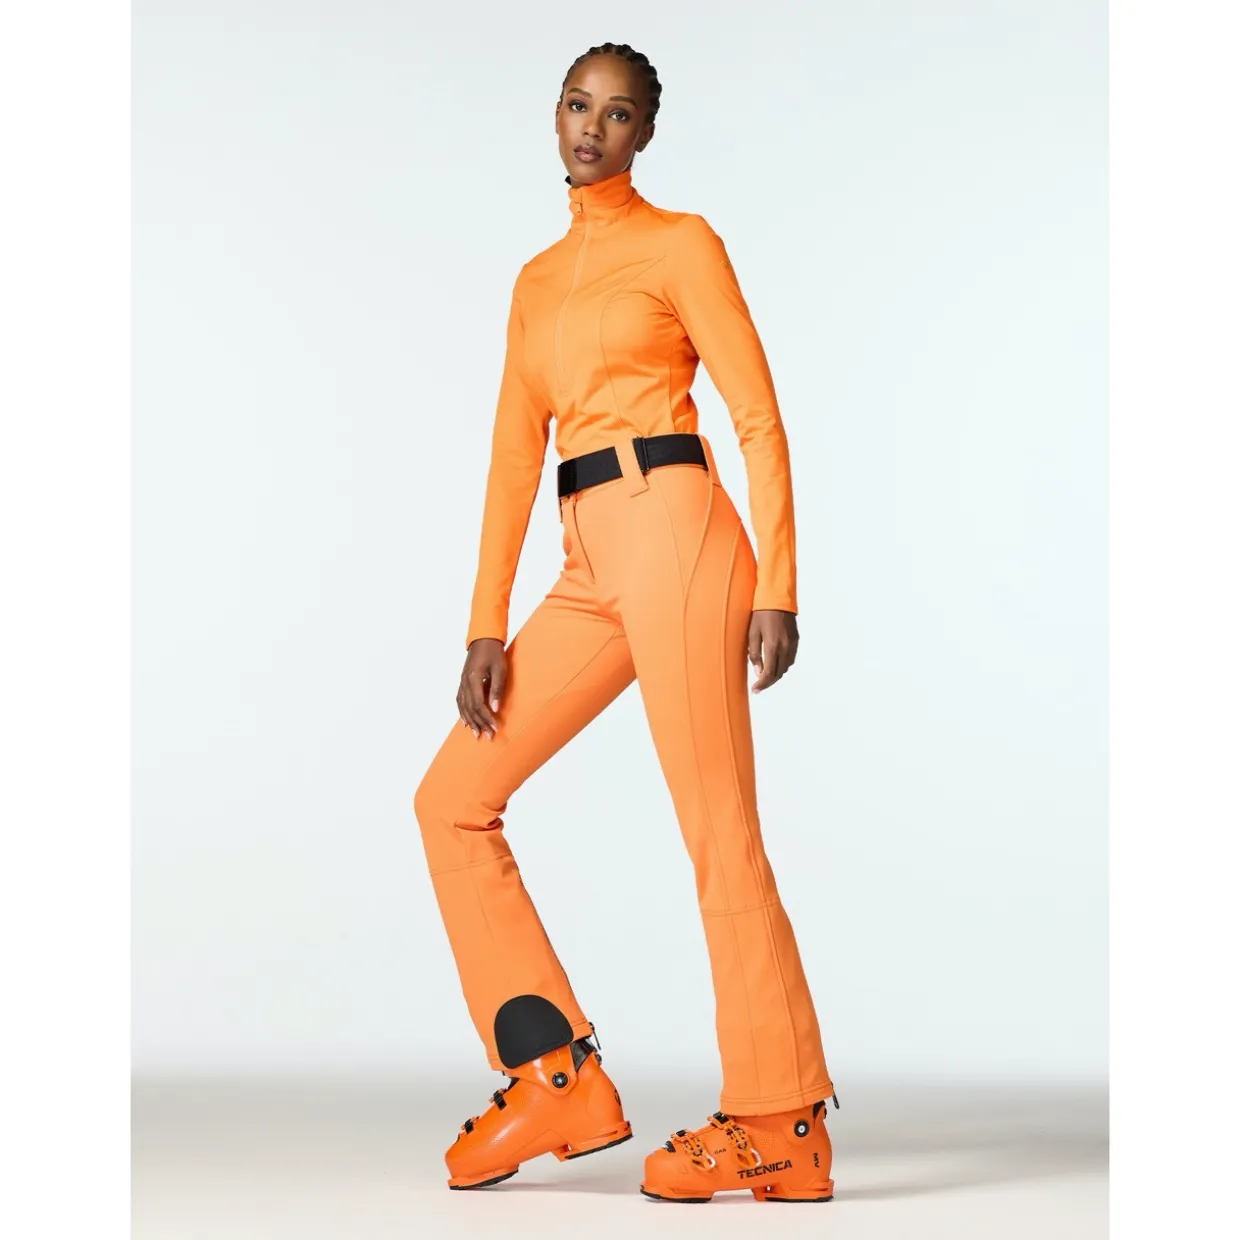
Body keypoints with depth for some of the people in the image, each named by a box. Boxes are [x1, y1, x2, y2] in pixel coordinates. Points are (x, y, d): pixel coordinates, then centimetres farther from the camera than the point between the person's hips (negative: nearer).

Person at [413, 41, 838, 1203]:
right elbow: (514, 457, 18)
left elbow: (760, 420, -2)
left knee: (716, 831, -8)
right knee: (452, 798, 3)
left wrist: (777, 586, -12)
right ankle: (557, 1079, 4)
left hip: (672, 532, -7)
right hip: (591, 569, 7)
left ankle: (779, 1126, -2)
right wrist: (486, 625, 10)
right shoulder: (536, 280, 22)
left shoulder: (680, 243, 4)